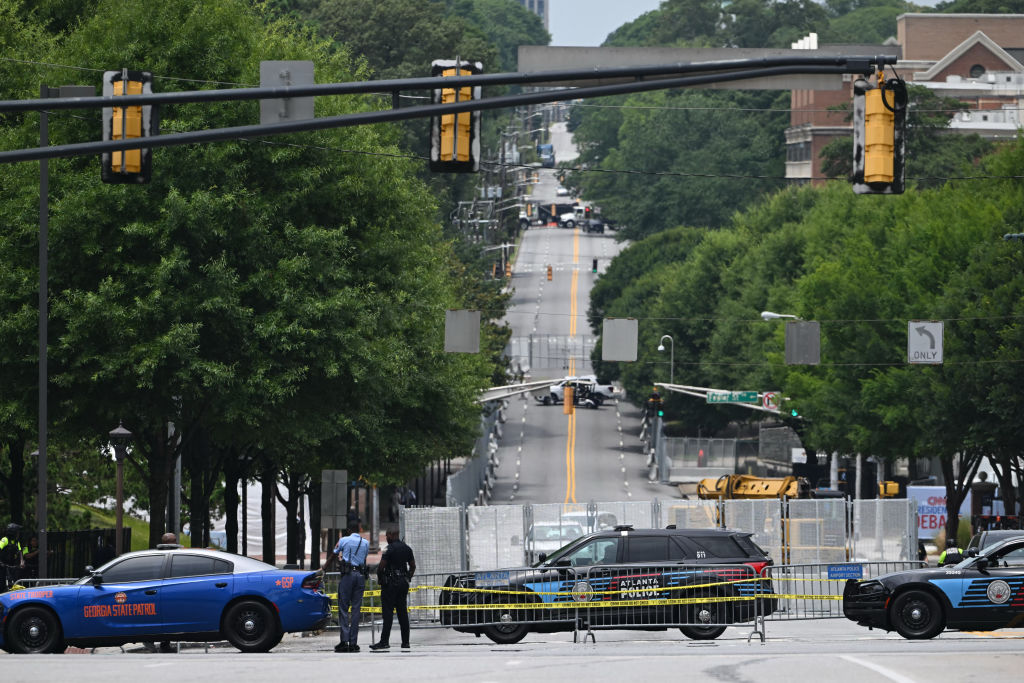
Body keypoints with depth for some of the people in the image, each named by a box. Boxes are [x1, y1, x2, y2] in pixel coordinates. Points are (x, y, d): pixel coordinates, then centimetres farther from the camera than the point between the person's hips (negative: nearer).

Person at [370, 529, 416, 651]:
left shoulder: (390, 549, -12)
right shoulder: (407, 548, 10)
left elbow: (381, 566, -15)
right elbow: (413, 566, 16)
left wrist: (379, 578, 1)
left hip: (391, 583, -7)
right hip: (403, 583, 7)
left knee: (387, 612, -7)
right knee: (403, 612, 9)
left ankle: (384, 641, -11)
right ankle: (405, 642, 9)